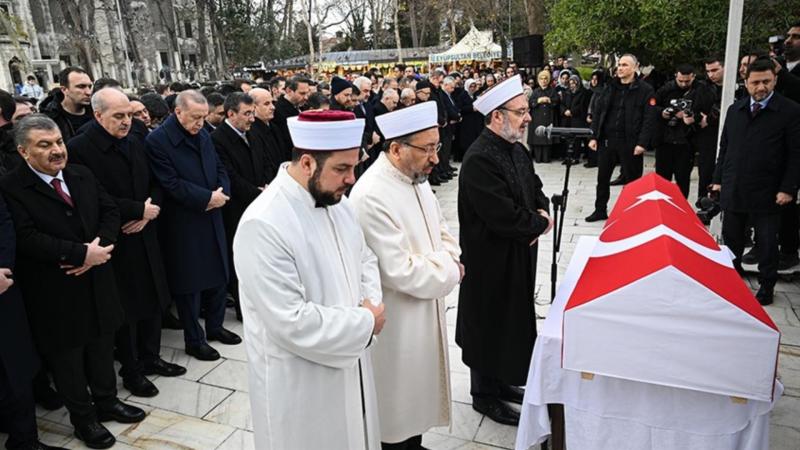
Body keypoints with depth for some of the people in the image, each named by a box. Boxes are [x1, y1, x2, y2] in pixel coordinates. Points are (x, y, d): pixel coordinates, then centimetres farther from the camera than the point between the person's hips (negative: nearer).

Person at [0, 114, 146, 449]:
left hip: (97, 282, 5)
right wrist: (81, 253, -24)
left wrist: (98, 247, -14)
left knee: (102, 347, 19)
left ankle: (107, 402, 39)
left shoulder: (83, 175, 5)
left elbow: (110, 211, 3)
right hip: (55, 292, -5)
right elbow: (27, 238, -22)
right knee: (67, 357, 13)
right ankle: (83, 419, 30)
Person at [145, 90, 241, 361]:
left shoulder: (203, 135, 8)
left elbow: (220, 169, 12)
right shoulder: (158, 140, -13)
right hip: (183, 226, -6)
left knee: (218, 276, 15)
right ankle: (194, 341, 22)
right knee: (190, 284, 6)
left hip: (212, 220, 7)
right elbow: (171, 184, -19)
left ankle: (215, 327, 35)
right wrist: (208, 198, -16)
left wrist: (221, 194, -8)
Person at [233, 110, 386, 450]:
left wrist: (371, 303, -9)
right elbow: (292, 322, -30)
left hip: (350, 364, 8)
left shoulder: (336, 201, -1)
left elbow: (365, 258, 11)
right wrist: (365, 322, -19)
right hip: (299, 382, -7)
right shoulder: (263, 225, -28)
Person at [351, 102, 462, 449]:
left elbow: (439, 229, 13)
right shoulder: (371, 196, -27)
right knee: (399, 397, 12)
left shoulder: (415, 176, 1)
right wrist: (449, 271, -14)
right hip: (396, 320, -8)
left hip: (424, 308, 9)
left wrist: (450, 259, -8)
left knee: (420, 387, 24)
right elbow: (400, 271, -28)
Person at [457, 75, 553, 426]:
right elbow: (505, 216, -29)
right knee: (489, 326, 8)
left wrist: (541, 213, -4)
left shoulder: (517, 150, 6)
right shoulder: (479, 160, -25)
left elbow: (535, 187, 17)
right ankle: (484, 395, 29)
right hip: (491, 262, -9)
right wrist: (540, 222, -12)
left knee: (513, 321, 21)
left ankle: (500, 382, 41)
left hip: (518, 256, 9)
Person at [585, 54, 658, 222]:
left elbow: (649, 119, -9)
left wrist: (642, 143, -16)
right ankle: (600, 210, 24)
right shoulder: (609, 88, 9)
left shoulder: (645, 90, -5)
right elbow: (597, 112, 9)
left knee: (632, 179, 7)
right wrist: (593, 136, 2)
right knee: (602, 177, 11)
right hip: (606, 140, 4)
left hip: (630, 143, -4)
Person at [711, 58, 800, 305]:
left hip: (766, 193, -4)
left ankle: (766, 285, 22)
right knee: (731, 238, 13)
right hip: (732, 190, 4)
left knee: (767, 242, 7)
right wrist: (718, 179, 9)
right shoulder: (735, 110, 9)